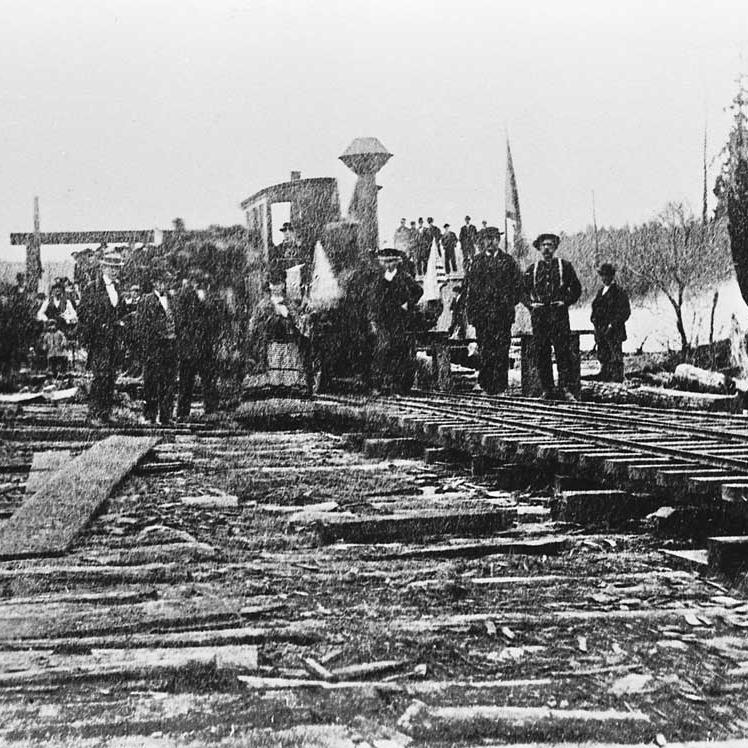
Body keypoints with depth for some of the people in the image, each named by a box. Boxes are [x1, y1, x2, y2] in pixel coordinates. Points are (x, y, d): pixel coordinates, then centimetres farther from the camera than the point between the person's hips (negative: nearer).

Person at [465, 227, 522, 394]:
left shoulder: (508, 261, 5)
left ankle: (500, 384, 2)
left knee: (501, 349, -2)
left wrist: (510, 304, -1)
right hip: (481, 311, 2)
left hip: (502, 312, -2)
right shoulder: (477, 260, 11)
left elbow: (517, 285, 7)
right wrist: (471, 309, 4)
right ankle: (486, 382, 8)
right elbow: (471, 285, 11)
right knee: (484, 349, 2)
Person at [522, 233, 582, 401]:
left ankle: (566, 389, -9)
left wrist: (566, 302, -3)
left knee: (563, 352, -8)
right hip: (539, 314, 2)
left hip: (559, 313, -2)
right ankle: (547, 390, 6)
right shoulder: (532, 269, 14)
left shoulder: (564, 266, 9)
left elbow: (576, 289, 10)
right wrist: (530, 304, 3)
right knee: (542, 353, 1)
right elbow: (523, 291, 20)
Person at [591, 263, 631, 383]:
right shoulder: (601, 291, 17)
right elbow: (596, 309, 27)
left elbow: (625, 312, -10)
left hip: (614, 332, -7)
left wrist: (612, 325, -15)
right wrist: (594, 318, 7)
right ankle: (605, 381, 15)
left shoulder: (619, 292, -5)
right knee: (603, 359, 9)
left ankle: (617, 380, -4)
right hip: (601, 332, 7)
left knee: (616, 359, -6)